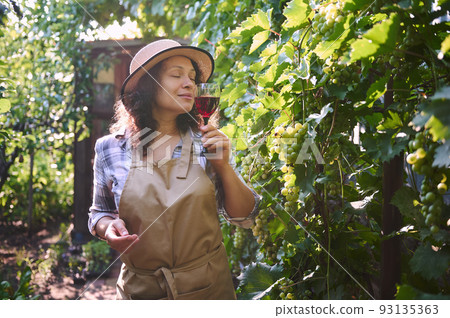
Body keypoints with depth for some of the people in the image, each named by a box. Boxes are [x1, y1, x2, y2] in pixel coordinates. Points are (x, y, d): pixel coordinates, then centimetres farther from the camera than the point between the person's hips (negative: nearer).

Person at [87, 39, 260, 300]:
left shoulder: (207, 143, -3)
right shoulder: (110, 149, -4)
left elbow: (244, 217, -1)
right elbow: (100, 212, 10)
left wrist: (223, 166, -14)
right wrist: (108, 227, -11)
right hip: (141, 291, 0)